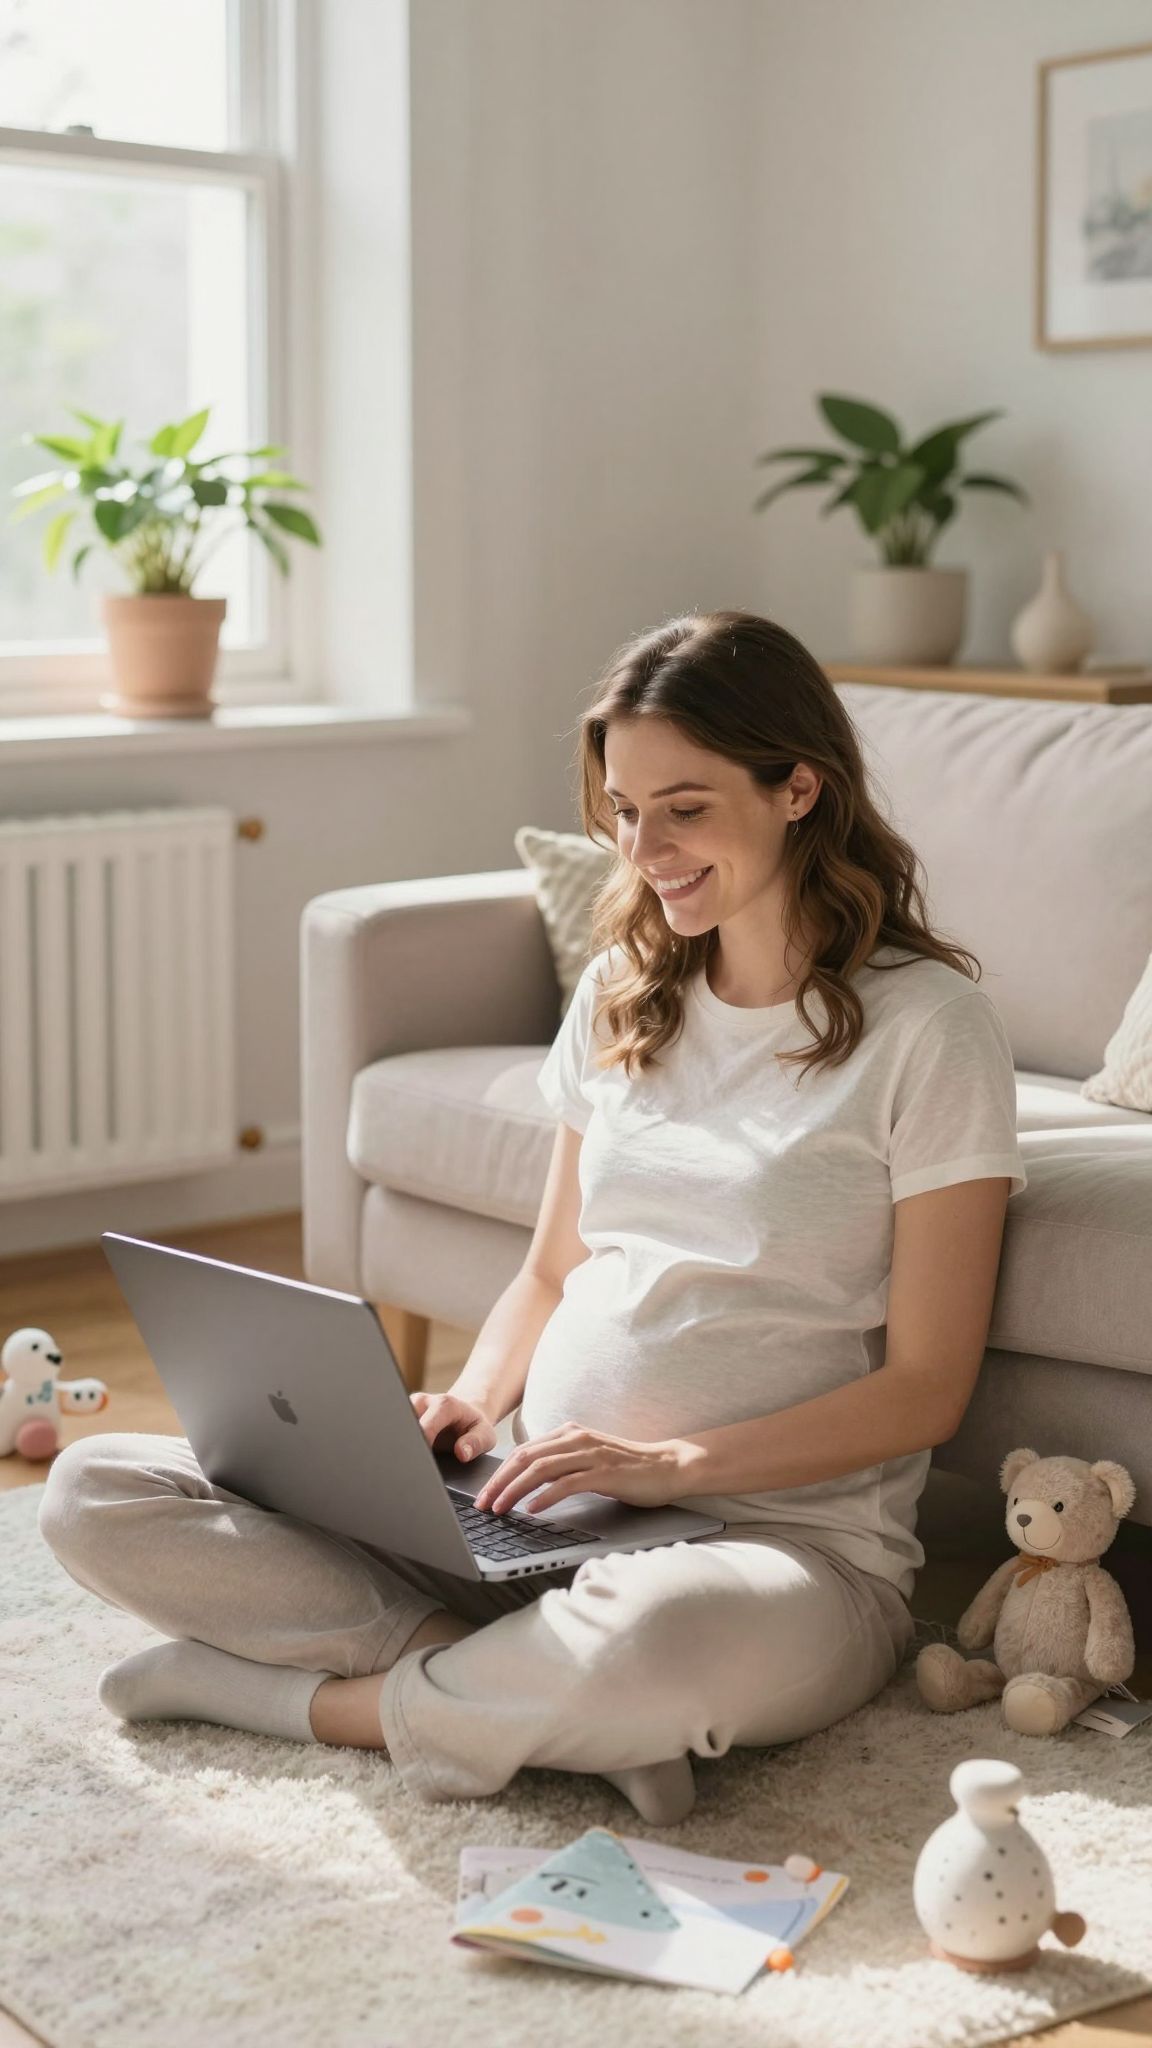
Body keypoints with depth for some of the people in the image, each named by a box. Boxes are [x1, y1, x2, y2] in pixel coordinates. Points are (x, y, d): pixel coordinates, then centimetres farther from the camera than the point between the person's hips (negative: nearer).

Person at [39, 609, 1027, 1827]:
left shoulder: (925, 1026, -6)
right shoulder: (620, 992, 13)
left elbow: (926, 1388, -8)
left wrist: (675, 1462, -19)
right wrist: (470, 1403, -3)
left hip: (782, 1535, -6)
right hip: (532, 1506, 6)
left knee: (657, 1638, -45)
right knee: (94, 1494, -9)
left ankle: (307, 1696, -16)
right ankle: (536, 1689, -18)